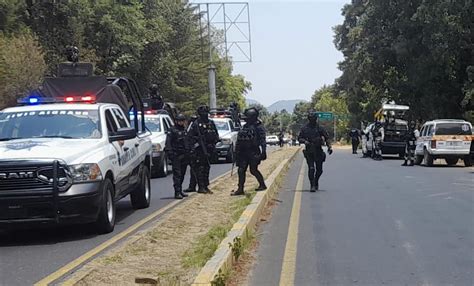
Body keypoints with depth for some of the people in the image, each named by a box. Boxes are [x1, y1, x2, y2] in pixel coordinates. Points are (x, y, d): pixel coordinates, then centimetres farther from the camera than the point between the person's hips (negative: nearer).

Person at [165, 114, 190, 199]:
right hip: (176, 156, -7)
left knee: (182, 174, 11)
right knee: (177, 174, -10)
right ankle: (177, 192, -13)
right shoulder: (172, 130, -4)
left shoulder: (185, 130, 18)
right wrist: (170, 153, -19)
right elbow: (168, 143, -10)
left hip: (184, 156, 7)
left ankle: (180, 191, 21)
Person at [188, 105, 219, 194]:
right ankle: (201, 187, -4)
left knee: (207, 168, 10)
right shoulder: (196, 124, -4)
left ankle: (206, 187, 16)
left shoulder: (211, 123, 13)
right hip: (199, 150, -6)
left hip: (208, 149, 6)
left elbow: (216, 135, 19)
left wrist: (213, 143, 4)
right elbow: (191, 136, -6)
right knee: (200, 168, -6)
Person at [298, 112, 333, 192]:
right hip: (309, 152, -1)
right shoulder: (305, 129, 4)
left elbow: (327, 138, 3)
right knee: (311, 169, -10)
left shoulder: (320, 128, 3)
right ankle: (312, 186, -6)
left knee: (319, 170, 7)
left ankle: (316, 182, 32)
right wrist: (305, 141, -13)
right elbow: (299, 138, 8)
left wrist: (329, 147, -10)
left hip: (318, 151, 1)